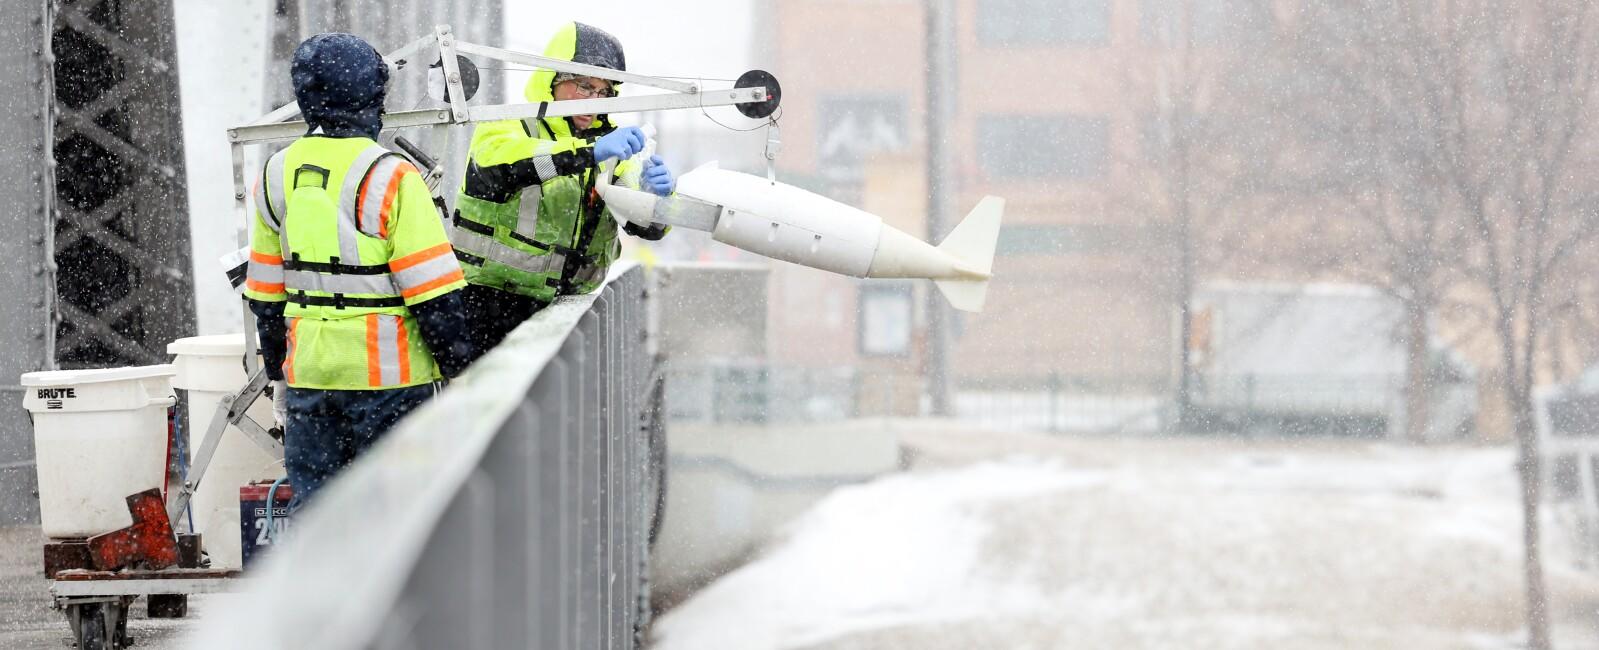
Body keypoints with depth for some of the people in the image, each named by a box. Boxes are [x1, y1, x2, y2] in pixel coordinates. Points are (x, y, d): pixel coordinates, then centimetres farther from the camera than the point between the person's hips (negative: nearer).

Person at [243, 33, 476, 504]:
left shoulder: (277, 176, 7)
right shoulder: (390, 179, -12)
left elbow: (265, 293, 14)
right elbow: (433, 291, -13)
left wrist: (279, 376, 23)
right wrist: (458, 371, -3)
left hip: (308, 372, 5)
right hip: (386, 375, -5)